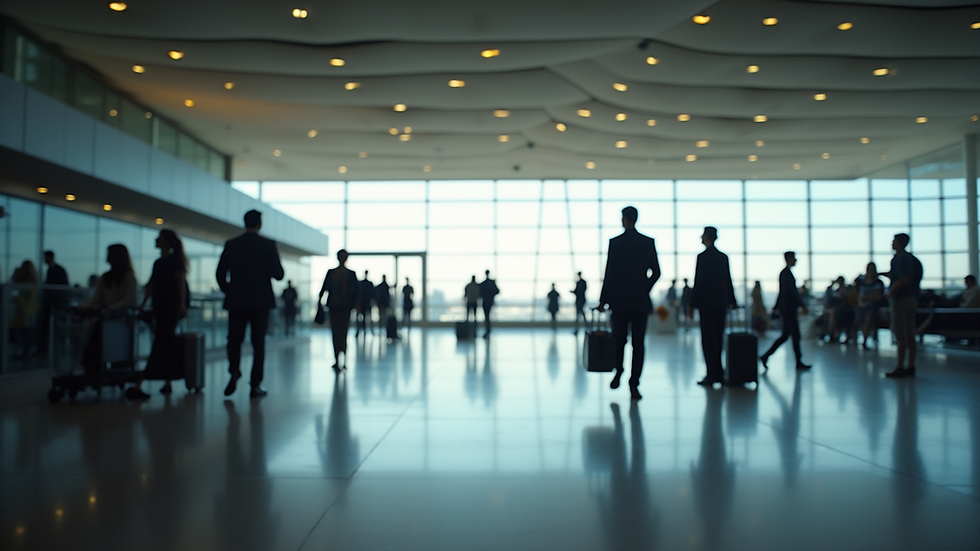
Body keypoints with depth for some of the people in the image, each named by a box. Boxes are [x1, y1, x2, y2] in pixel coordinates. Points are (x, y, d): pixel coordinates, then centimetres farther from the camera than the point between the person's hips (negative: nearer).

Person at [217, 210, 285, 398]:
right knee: (258, 342, 5)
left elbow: (220, 274, 3)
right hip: (260, 301, -1)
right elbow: (278, 275, -4)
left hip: (236, 301, 1)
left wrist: (229, 292, 16)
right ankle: (255, 385, 6)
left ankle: (234, 372, -11)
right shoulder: (269, 245, -4)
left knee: (234, 339, 13)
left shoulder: (231, 244, 2)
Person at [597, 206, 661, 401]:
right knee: (638, 343, 3)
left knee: (619, 339, 16)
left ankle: (618, 372, 9)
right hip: (641, 301, 1)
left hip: (619, 299, -1)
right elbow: (655, 272, 3)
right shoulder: (648, 242, 3)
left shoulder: (615, 242, -5)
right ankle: (634, 384, -1)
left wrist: (603, 299, 0)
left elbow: (609, 273, -6)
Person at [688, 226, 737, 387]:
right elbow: (728, 281, 13)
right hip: (721, 303, 7)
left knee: (708, 339, -4)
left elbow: (698, 282, -14)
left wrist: (692, 305, -10)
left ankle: (712, 375, -4)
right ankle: (719, 373, 16)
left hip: (706, 304, -7)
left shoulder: (703, 256, -11)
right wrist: (732, 301, 21)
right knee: (718, 338, 12)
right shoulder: (723, 257, 10)